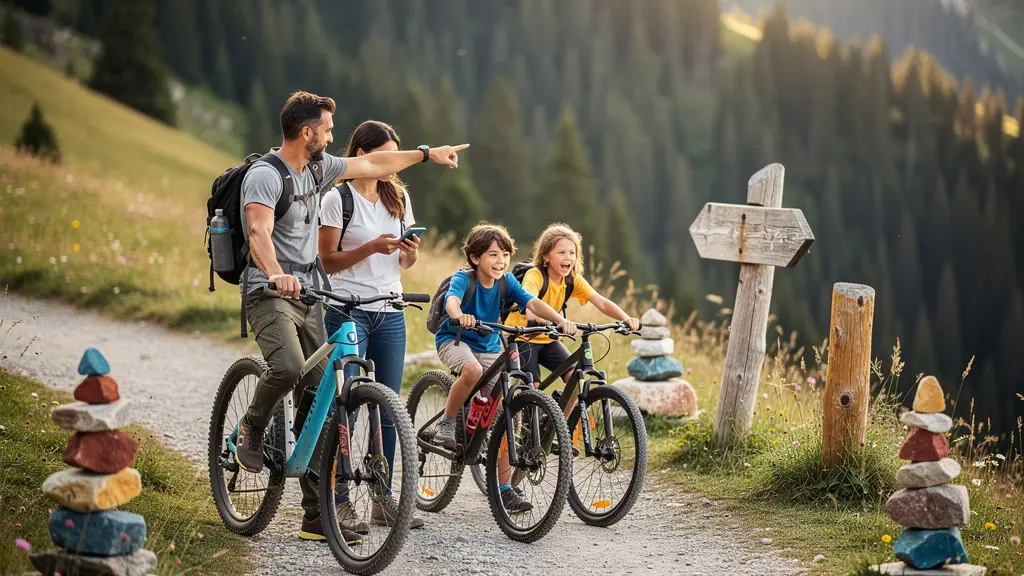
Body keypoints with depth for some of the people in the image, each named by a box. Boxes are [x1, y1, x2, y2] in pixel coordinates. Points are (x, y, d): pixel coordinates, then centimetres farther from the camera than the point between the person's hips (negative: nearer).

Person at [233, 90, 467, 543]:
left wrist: (427, 153, 31)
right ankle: (252, 426, 0)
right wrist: (276, 273, -48)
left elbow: (371, 165, 26)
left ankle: (317, 518, 3)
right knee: (288, 367, -35)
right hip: (269, 295, -8)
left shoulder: (317, 168, 12)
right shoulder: (265, 175, -13)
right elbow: (259, 231, -30)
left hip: (308, 299, 8)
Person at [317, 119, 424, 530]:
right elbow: (327, 261, -6)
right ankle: (340, 501, -4)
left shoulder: (398, 197, 13)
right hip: (348, 311, -5)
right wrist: (371, 248, -18)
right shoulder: (337, 199, -4)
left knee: (388, 407, 6)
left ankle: (384, 499, 13)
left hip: (390, 313, 5)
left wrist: (411, 251, -5)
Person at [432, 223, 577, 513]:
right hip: (454, 340, -4)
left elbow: (532, 303, -20)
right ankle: (446, 423, -15)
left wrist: (560, 320, -38)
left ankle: (505, 489, 1)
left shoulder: (506, 281, -7)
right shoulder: (463, 279, -19)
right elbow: (451, 300, -39)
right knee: (473, 370, -40)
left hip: (489, 347, 4)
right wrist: (460, 315, -64)